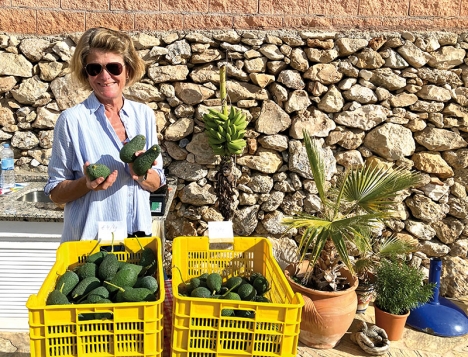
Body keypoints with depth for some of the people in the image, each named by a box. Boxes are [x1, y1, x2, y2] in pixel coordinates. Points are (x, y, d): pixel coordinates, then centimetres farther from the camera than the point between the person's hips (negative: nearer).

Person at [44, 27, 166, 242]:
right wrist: (87, 184, -23)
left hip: (139, 235, 3)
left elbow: (157, 184, 5)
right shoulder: (72, 120, -10)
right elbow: (56, 193, -5)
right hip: (89, 239, -3)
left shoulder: (144, 114, 0)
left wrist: (144, 175, -15)